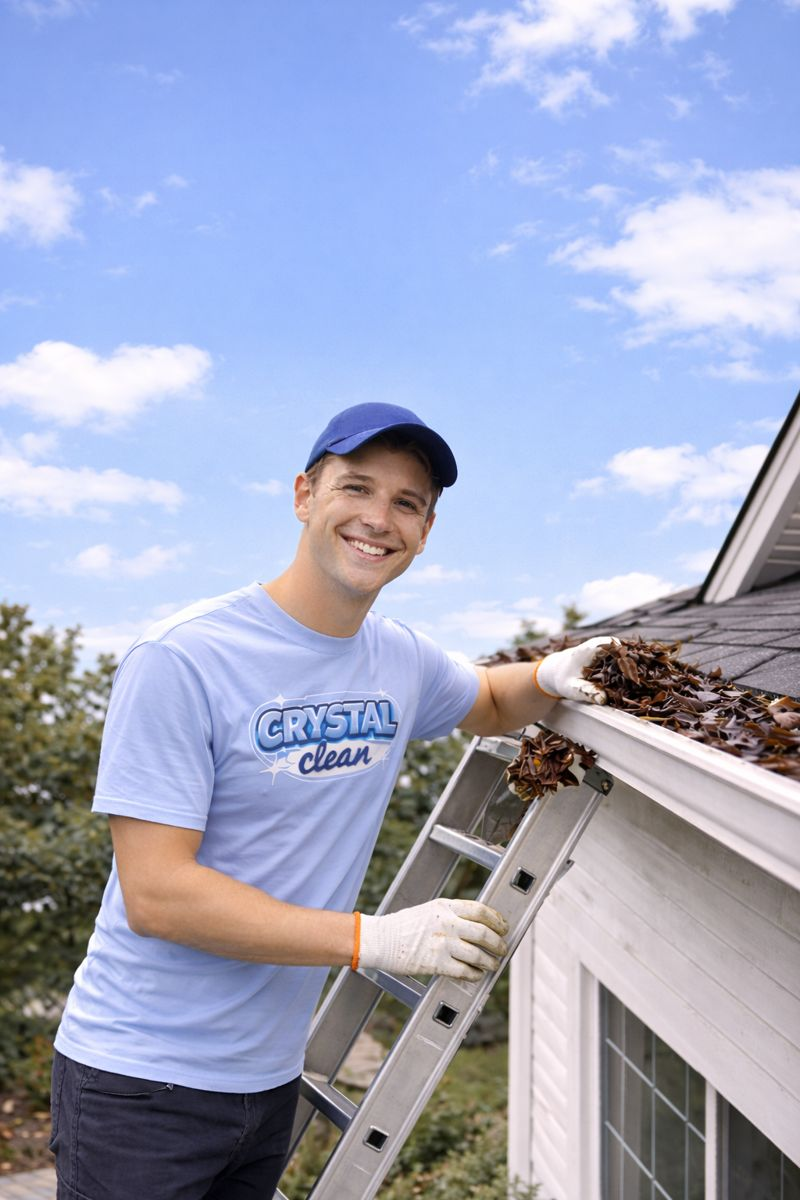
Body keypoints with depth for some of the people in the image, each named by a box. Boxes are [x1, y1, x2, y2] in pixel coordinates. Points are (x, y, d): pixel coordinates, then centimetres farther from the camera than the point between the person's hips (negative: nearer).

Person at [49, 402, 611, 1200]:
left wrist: (549, 678, 0)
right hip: (144, 1078, -6)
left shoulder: (399, 659, 2)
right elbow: (155, 893, -23)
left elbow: (487, 703, 25)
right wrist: (376, 939, -26)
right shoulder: (181, 661, -19)